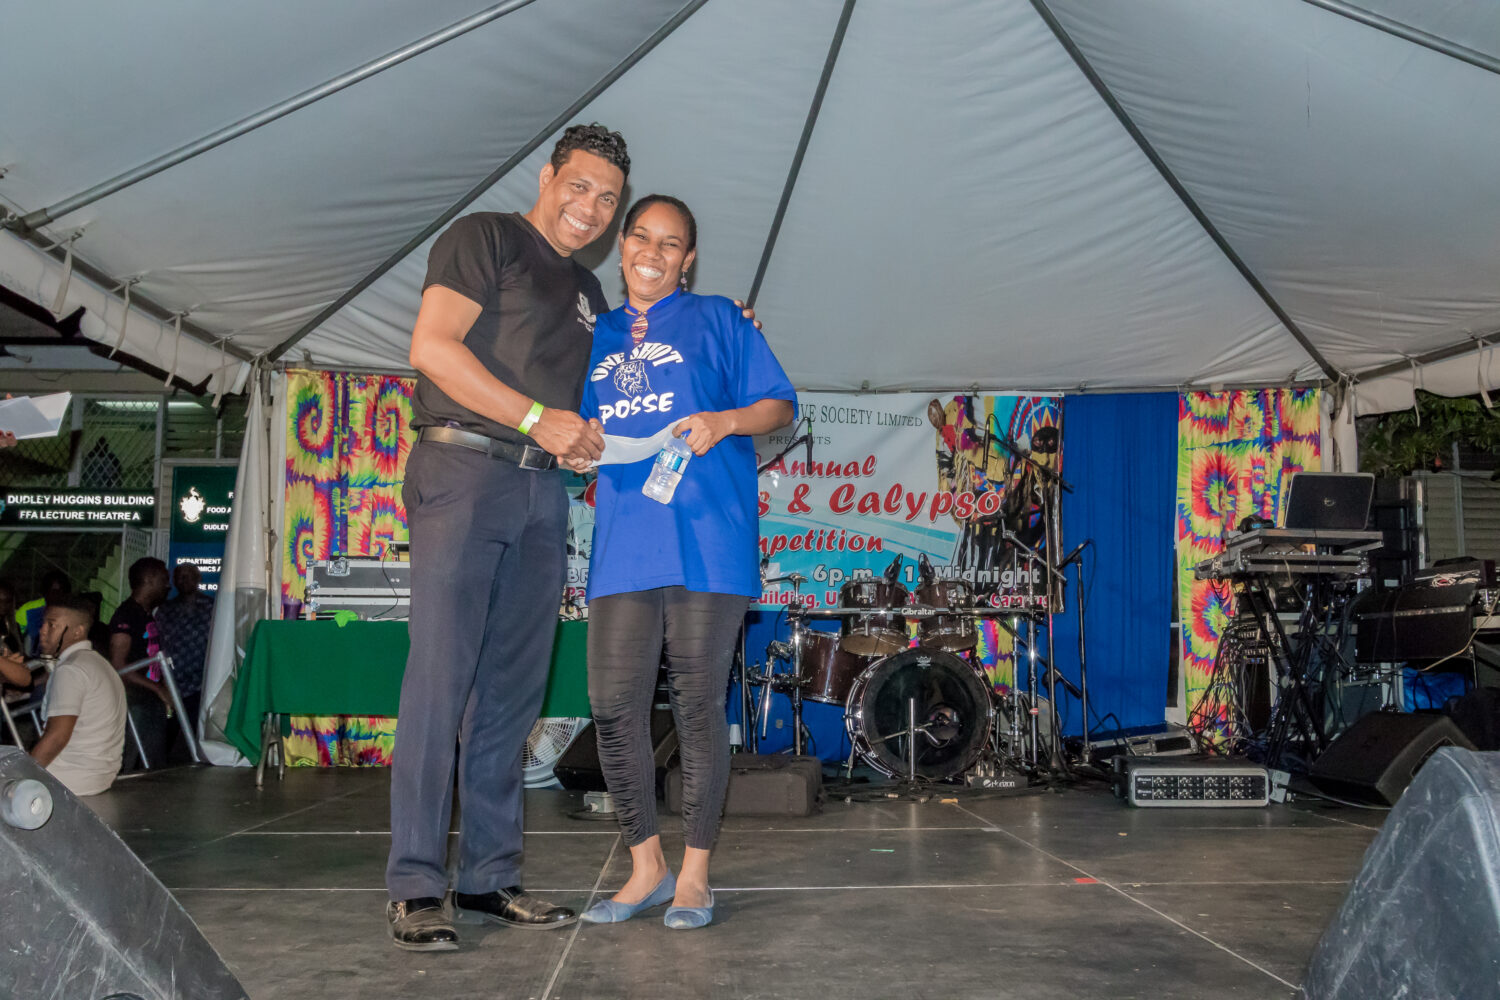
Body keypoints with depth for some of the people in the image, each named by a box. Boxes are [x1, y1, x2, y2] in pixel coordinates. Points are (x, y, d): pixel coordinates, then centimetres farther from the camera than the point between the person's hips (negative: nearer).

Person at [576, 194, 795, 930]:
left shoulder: (717, 319, 10)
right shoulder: (598, 337, 21)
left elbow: (781, 405, 6)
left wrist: (724, 420, -12)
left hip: (706, 537, -3)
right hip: (623, 544, 4)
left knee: (698, 707, -1)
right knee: (614, 707, -2)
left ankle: (693, 875, 13)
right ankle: (646, 866, 15)